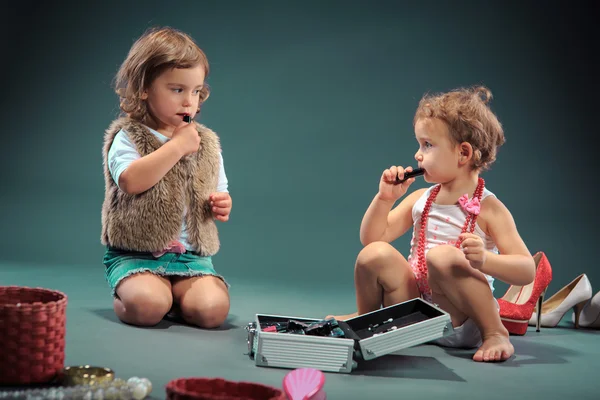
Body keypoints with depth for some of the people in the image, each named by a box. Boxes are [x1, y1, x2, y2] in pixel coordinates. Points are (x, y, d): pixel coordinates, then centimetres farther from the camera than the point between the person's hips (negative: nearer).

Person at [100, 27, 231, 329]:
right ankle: (123, 299, 4)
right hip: (135, 255, -4)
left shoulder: (207, 143, 12)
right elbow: (130, 181, -23)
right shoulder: (127, 137, -2)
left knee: (213, 309, -23)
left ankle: (173, 294, 9)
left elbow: (217, 196, 23)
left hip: (190, 255, 4)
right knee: (147, 307, -31)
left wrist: (220, 206, -2)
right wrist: (177, 146, -17)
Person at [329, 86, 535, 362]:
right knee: (375, 253, -18)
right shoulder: (420, 199, 11)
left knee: (441, 255, -34)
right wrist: (385, 198, -1)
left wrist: (484, 260, -33)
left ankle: (495, 332, -20)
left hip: (460, 323, -5)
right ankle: (365, 317, 10)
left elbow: (527, 271, -14)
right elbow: (371, 237, 13)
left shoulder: (489, 209, -7)